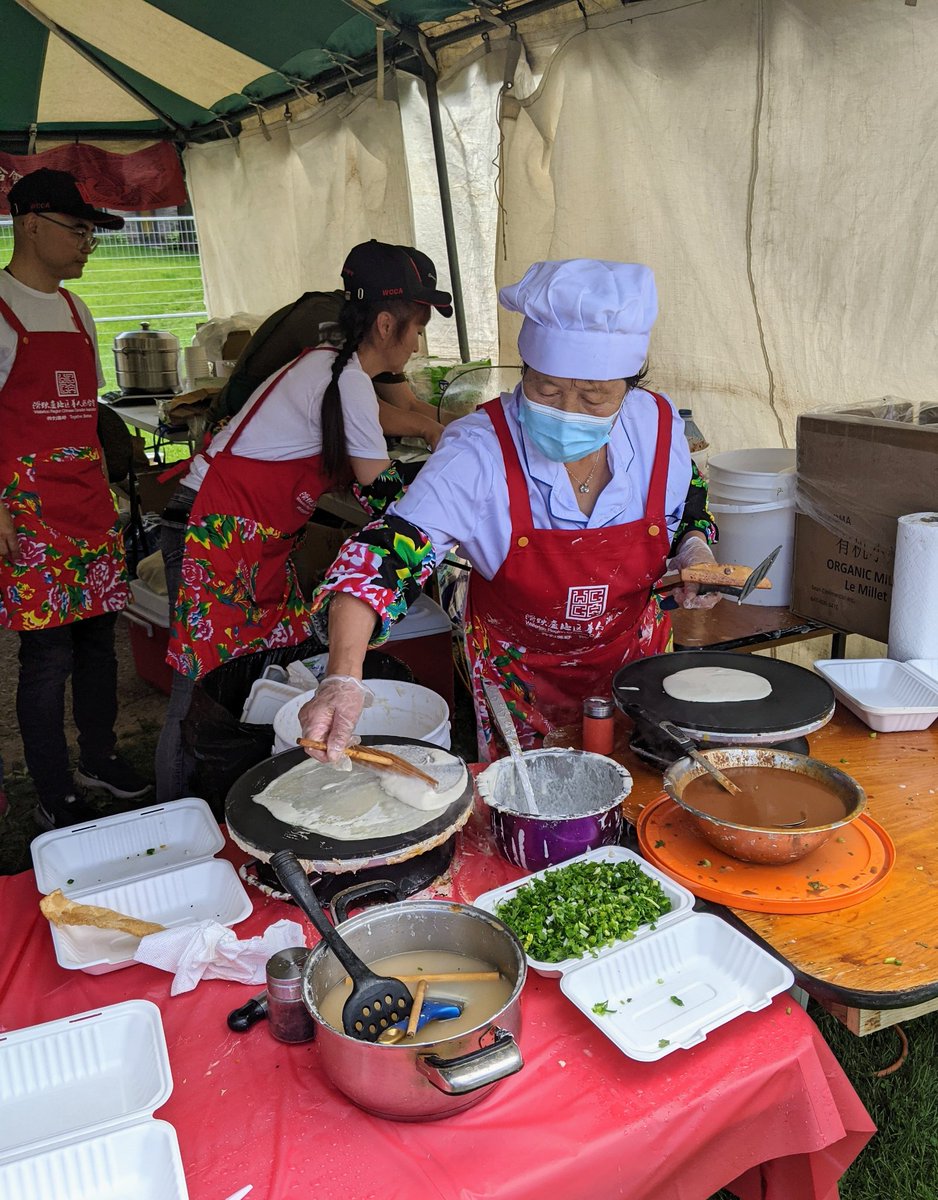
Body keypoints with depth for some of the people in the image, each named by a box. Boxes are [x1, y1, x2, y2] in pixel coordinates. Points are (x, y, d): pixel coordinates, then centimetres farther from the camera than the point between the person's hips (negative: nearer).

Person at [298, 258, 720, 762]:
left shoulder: (659, 425, -17)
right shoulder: (479, 451, -29)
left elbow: (689, 514, 4)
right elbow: (384, 555, -36)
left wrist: (694, 552, -18)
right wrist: (343, 678, -50)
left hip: (637, 657, 3)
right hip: (520, 672, -2)